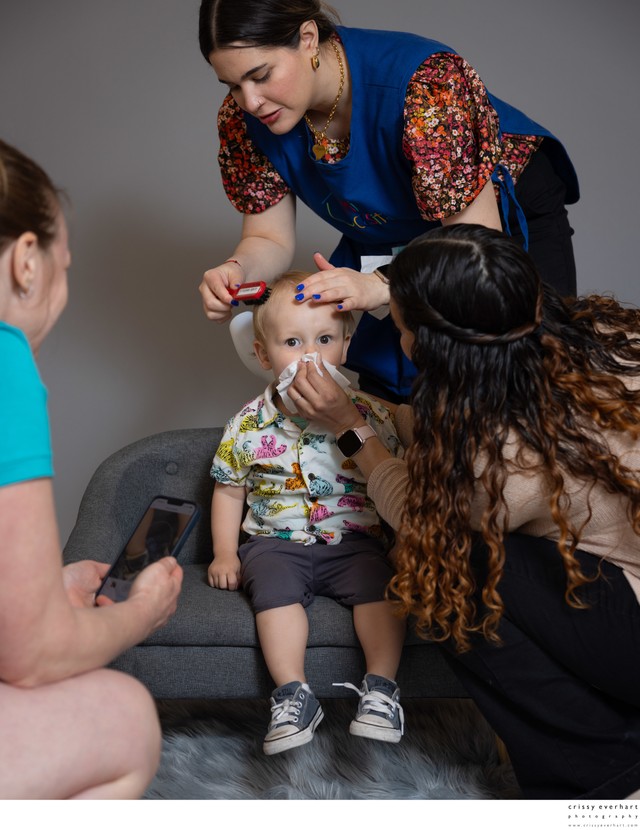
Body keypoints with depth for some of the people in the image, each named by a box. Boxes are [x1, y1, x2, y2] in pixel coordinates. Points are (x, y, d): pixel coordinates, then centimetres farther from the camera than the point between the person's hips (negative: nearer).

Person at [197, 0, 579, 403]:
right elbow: (271, 241, -11)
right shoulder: (244, 117, -18)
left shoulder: (425, 82, -37)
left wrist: (380, 284, -51)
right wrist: (237, 270, -33)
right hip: (390, 244, 4)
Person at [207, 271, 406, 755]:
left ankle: (381, 688, -18)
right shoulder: (249, 424, 3)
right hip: (277, 541, 0)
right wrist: (225, 553, 3)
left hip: (354, 539, 0)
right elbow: (229, 490, 11)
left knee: (380, 583, -26)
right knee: (274, 586, -28)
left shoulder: (369, 415, 0)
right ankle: (293, 696, -25)